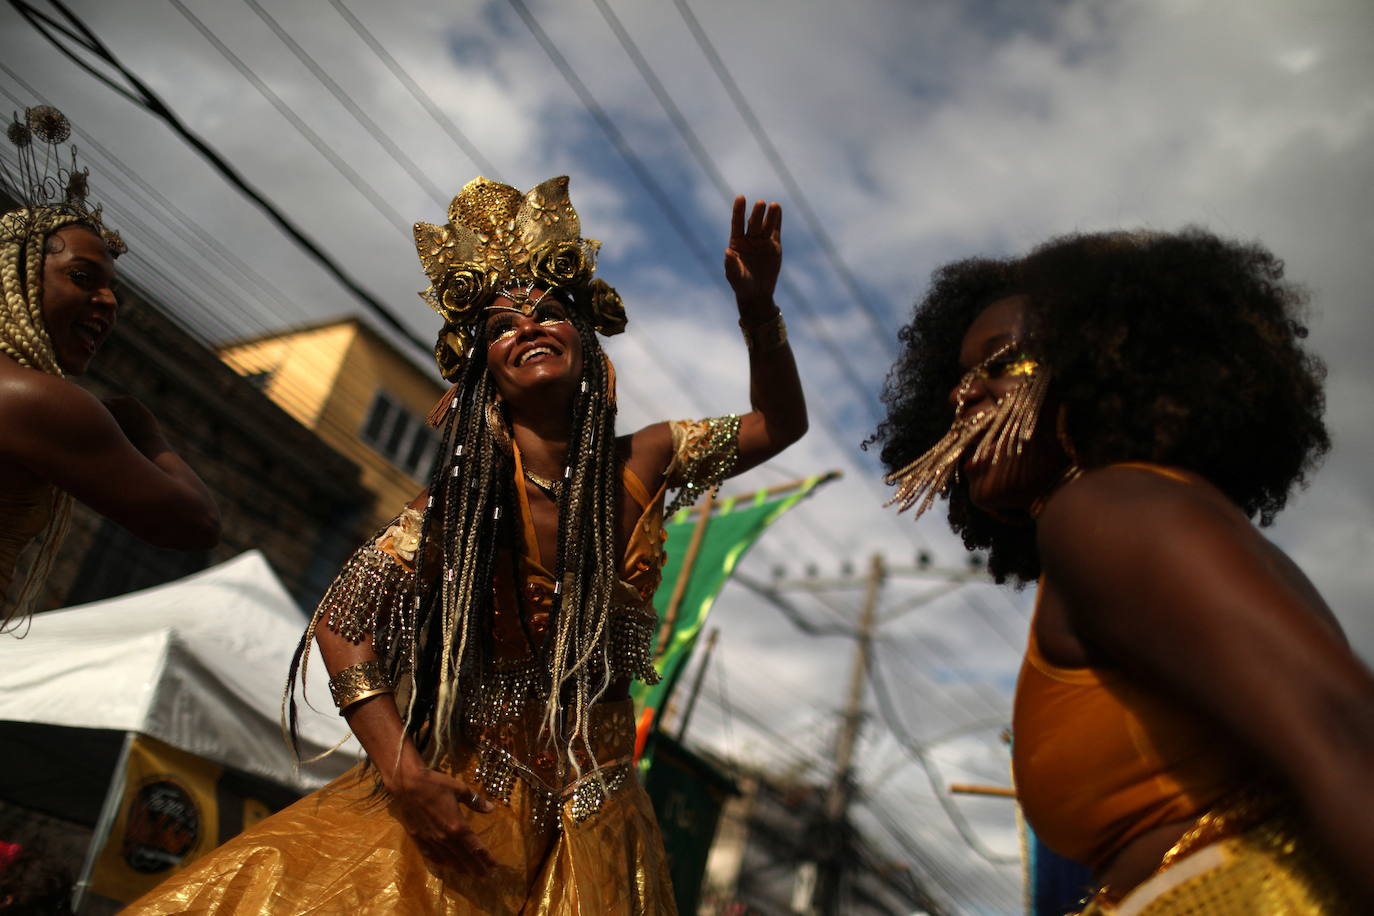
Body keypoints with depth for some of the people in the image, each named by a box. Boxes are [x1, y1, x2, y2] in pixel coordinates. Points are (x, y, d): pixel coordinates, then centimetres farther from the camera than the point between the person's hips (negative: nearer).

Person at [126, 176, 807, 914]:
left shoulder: (642, 466, -6)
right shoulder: (466, 497, -12)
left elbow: (780, 424, 6)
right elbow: (339, 622, -9)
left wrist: (759, 311, -9)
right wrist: (404, 774, -18)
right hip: (460, 798, -1)